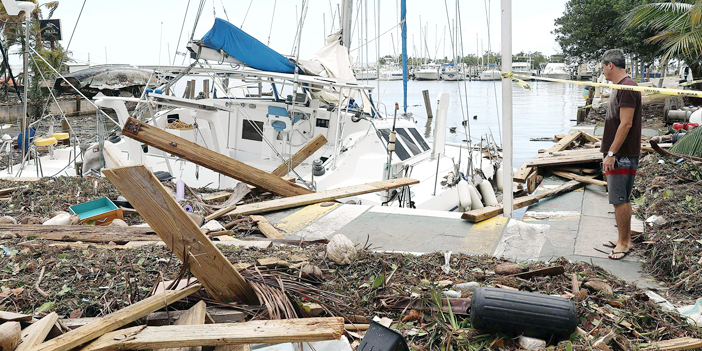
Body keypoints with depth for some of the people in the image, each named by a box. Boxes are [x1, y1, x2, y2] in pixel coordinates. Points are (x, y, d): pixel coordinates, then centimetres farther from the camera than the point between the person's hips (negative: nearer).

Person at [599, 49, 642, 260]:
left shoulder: (627, 87, -16)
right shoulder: (620, 87, 16)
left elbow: (626, 124, -22)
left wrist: (611, 153, -21)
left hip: (622, 155, -10)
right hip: (620, 154, 10)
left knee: (619, 200, -4)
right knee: (622, 199, 15)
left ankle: (624, 243, 4)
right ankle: (625, 240, 24)